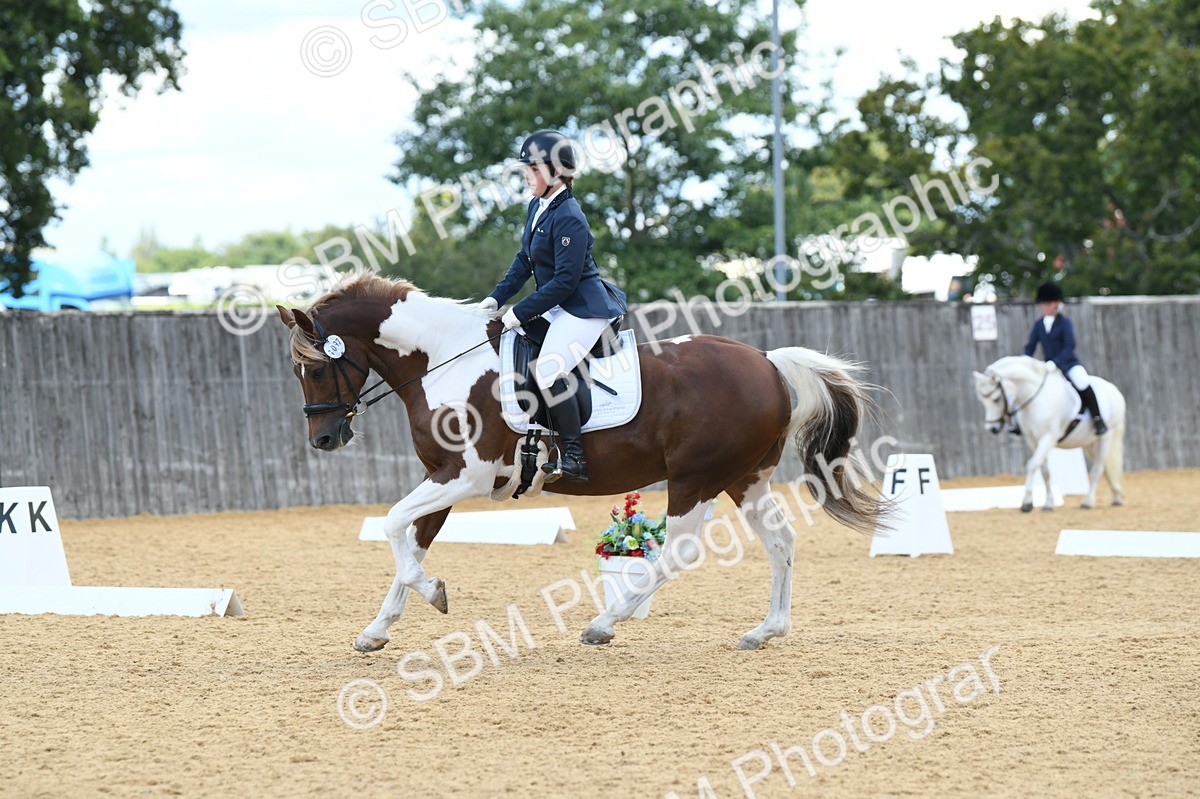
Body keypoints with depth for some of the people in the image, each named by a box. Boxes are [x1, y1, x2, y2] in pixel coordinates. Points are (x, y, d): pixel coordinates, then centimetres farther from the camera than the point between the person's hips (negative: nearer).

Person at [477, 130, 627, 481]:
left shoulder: (569, 218, -21)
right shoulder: (538, 207, 8)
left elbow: (565, 281, -23)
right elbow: (524, 260, 17)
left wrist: (520, 313, -20)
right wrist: (497, 297, 6)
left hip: (583, 309, -11)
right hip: (557, 308, 11)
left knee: (548, 369, -26)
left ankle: (573, 457, -21)